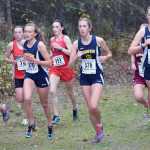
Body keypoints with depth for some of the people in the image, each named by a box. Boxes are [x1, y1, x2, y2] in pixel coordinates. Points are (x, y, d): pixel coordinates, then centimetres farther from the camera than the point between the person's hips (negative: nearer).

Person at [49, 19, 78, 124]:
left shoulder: (65, 38, -8)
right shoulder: (52, 39, 8)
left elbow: (71, 53, -17)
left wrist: (60, 48, -23)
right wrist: (50, 56, 6)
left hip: (66, 68, -4)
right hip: (55, 69, 4)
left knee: (70, 92, 13)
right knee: (52, 91, -16)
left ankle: (75, 109, 42)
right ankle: (56, 116, -14)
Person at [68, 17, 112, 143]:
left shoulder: (98, 40, -9)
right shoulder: (76, 43, -2)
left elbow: (109, 54, 6)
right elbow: (70, 63, -3)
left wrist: (103, 58, -14)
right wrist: (77, 55, -20)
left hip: (97, 77, -4)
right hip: (84, 77, 4)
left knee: (94, 106, -19)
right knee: (90, 108, 6)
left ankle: (100, 126, 10)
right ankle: (98, 132, 23)